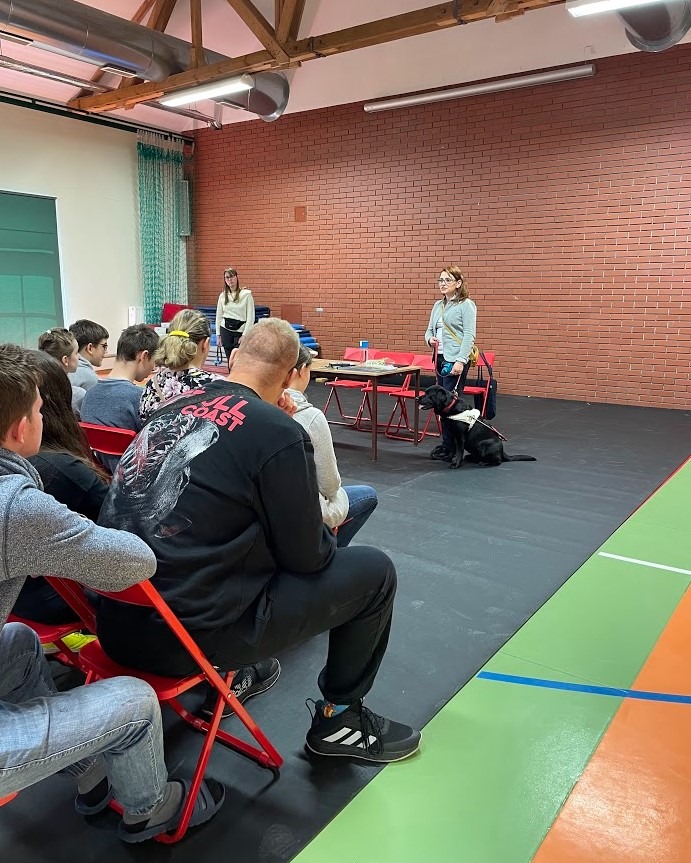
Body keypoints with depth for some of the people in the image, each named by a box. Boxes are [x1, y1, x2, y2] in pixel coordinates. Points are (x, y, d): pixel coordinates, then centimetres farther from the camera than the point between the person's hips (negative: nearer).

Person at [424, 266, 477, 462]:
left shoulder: (466, 305, -5)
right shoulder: (438, 305, 16)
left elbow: (469, 335, -12)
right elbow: (429, 330, 20)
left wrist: (461, 361, -21)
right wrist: (430, 339, -4)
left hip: (456, 359, -7)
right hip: (440, 358, 7)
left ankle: (450, 448, 0)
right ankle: (446, 444, 18)